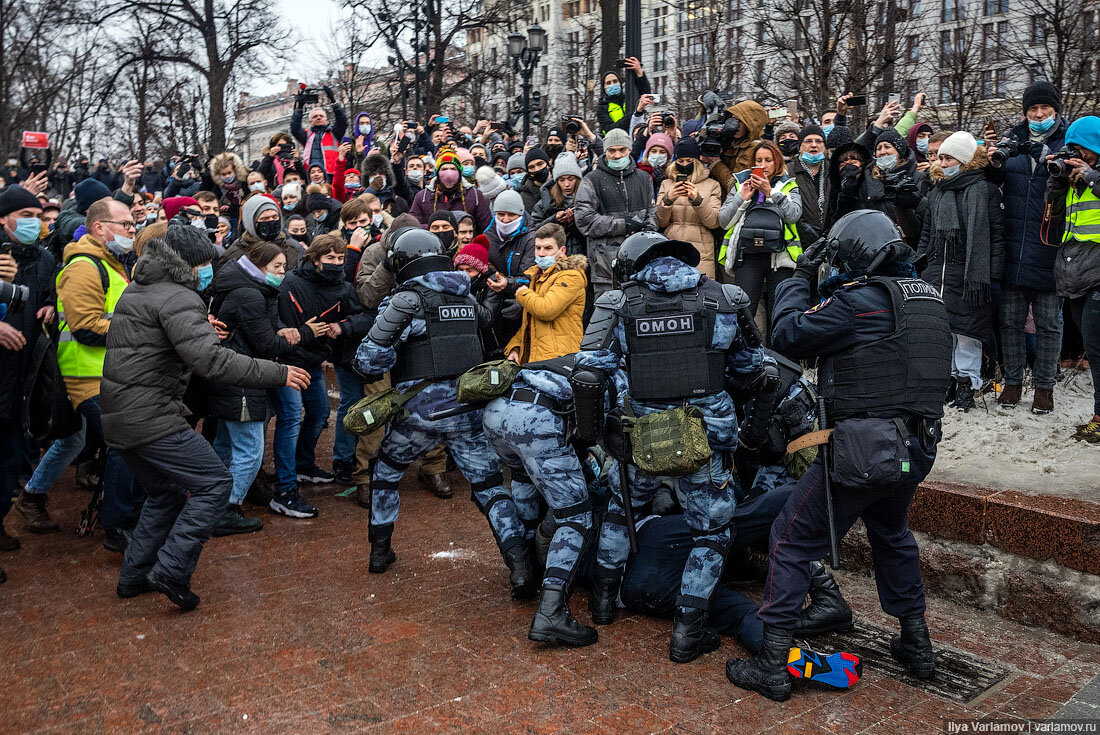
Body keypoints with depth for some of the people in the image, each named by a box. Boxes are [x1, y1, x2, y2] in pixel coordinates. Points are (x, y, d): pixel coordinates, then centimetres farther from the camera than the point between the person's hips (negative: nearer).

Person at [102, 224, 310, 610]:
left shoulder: (136, 290, 17)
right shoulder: (177, 297, -15)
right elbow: (210, 360, -27)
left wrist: (204, 332, 23)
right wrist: (277, 373, -24)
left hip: (118, 416, 10)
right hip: (151, 419, -10)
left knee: (167, 493, 23)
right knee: (214, 484, -4)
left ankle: (134, 576, 27)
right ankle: (171, 570, -5)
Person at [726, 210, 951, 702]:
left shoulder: (859, 299, -15)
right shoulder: (926, 295, 10)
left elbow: (788, 336, -14)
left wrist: (799, 279, 1)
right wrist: (819, 286, 15)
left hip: (863, 449, -8)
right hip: (917, 449, 8)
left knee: (792, 540, 3)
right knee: (892, 535, 31)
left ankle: (773, 665, 6)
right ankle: (916, 644, 38)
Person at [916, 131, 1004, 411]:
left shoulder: (986, 191, -3)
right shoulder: (937, 191, 16)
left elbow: (997, 235, -7)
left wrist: (991, 273, -13)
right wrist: (921, 261, 14)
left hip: (968, 272, -6)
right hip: (937, 271, 6)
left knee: (967, 329, -2)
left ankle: (966, 383, 7)